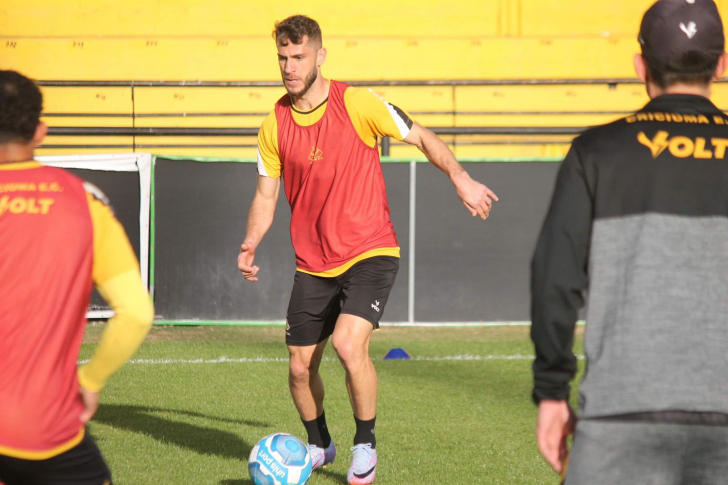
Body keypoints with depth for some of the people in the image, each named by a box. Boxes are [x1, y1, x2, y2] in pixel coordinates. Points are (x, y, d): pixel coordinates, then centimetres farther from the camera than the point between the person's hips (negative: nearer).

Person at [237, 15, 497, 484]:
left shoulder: (356, 103, -10)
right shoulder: (275, 124, 1)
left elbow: (421, 136, -2)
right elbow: (266, 195, 9)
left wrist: (461, 178, -17)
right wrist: (249, 247, -7)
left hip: (370, 252, -4)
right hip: (312, 263, 4)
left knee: (349, 343, -24)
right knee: (301, 366, 5)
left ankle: (366, 445, -2)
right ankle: (319, 445, 34)